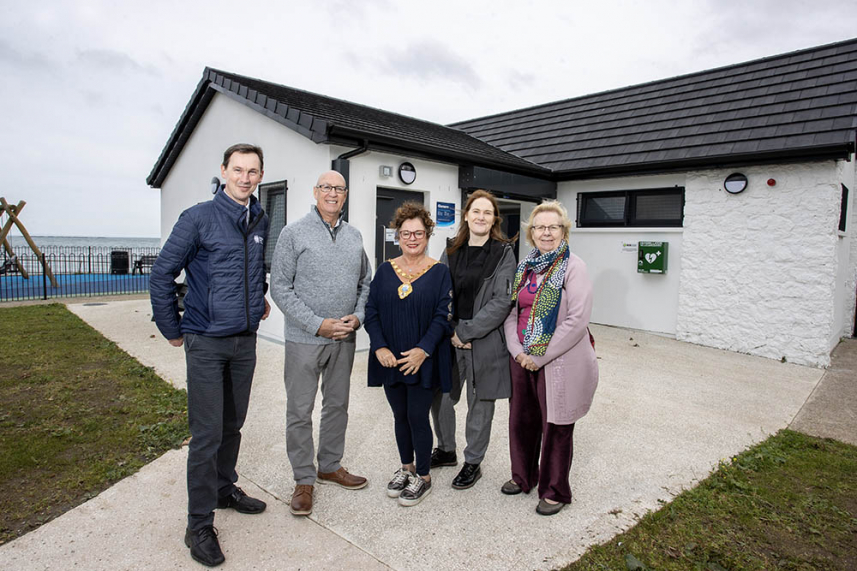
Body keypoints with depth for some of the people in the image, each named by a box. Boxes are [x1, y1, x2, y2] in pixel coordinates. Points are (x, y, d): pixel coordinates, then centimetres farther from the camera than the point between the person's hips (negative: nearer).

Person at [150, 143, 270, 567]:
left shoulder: (261, 221, 7)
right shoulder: (198, 218, -9)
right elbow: (162, 274, -6)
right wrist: (172, 331, -3)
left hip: (245, 341, 5)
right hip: (206, 342, -5)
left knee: (233, 424, 17)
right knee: (207, 434, -1)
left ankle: (225, 488, 38)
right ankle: (199, 525, 13)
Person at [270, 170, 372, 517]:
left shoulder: (354, 237, 9)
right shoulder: (294, 233, -6)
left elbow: (365, 283, 14)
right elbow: (280, 288, -9)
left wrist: (357, 316, -5)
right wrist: (317, 324, -16)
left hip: (344, 338, 5)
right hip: (304, 338, -4)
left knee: (338, 405, 15)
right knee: (300, 411, 4)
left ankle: (330, 466, 33)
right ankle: (304, 479, 21)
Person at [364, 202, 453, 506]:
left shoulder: (439, 272, -3)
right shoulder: (385, 270, 6)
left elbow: (443, 316, -8)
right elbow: (371, 312, 3)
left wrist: (423, 350, -19)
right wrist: (379, 347, -10)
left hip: (424, 361, -3)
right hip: (390, 361, 4)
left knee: (418, 416, 2)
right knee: (400, 415, 15)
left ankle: (423, 477, 22)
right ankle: (406, 467, 36)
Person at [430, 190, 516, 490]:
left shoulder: (503, 253, -4)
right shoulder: (451, 253, 7)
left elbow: (501, 301, -12)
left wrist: (466, 332, -14)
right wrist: (449, 331, -9)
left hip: (485, 340, -4)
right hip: (449, 338, 4)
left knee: (479, 403, 9)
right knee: (440, 398, 12)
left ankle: (473, 462, 28)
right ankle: (446, 451, 36)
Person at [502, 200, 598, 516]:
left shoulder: (573, 267, -11)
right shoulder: (525, 266, 8)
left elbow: (577, 321, -18)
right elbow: (511, 311, 8)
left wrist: (541, 357, -16)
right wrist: (517, 351, -6)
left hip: (558, 362, -5)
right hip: (522, 359, 6)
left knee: (556, 427, 8)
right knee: (521, 419, 17)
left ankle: (555, 491, 29)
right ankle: (523, 476, 40)